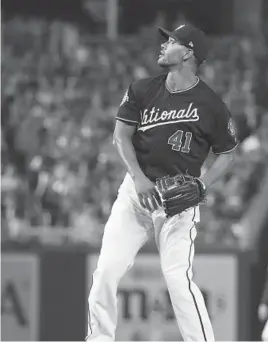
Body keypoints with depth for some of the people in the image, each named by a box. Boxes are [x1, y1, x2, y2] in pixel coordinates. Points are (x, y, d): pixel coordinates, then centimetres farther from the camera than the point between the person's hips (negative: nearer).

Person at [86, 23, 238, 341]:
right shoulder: (142, 90, 4)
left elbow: (227, 154, 4)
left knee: (178, 277, -15)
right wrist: (138, 177, -13)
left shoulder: (211, 105, -6)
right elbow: (121, 135, 2)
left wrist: (200, 185, -12)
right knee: (107, 269, -4)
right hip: (136, 190, 4)